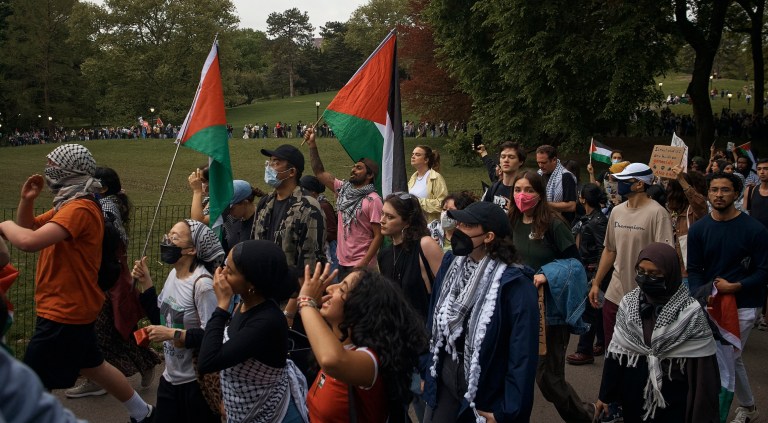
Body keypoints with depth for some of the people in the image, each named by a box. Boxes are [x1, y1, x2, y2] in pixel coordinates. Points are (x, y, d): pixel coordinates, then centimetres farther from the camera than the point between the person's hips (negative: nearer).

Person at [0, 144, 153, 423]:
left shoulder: (79, 208, -23)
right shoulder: (67, 205, 12)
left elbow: (29, 242, -34)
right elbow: (29, 228, 18)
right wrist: (27, 200, 0)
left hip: (63, 313, -11)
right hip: (72, 307, 11)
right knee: (92, 366, 25)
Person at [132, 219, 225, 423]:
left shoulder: (202, 284, -23)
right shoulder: (173, 273, 2)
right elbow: (160, 319, 10)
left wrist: (173, 335, -24)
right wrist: (145, 283, 3)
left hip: (197, 381, -8)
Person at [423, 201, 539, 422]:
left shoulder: (514, 284, -20)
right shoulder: (451, 263, -1)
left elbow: (523, 353, -20)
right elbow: (434, 321, 7)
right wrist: (427, 369, 8)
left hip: (486, 394, -5)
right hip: (444, 381, 5)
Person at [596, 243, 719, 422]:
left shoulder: (690, 313, -13)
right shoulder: (628, 303, -1)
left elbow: (703, 368, -12)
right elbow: (615, 352, 4)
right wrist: (606, 395, 7)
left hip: (673, 402, -4)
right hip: (633, 398, 4)